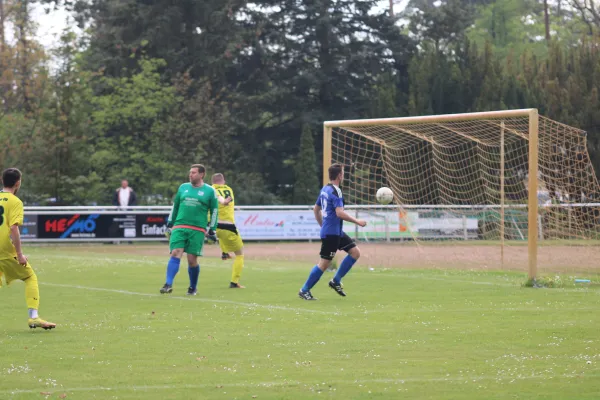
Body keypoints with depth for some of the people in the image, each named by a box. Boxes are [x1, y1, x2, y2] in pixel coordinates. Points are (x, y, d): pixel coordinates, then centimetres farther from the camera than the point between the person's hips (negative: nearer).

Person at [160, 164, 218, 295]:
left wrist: (212, 230, 3)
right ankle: (168, 285, -18)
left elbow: (214, 212, 7)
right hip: (179, 227, 2)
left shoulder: (209, 191, 4)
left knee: (192, 260, -3)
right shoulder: (183, 187, 13)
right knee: (175, 254, -13)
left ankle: (193, 287, 16)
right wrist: (169, 224, 19)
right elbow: (175, 206, 20)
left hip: (197, 230, -2)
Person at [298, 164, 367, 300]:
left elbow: (316, 209, 22)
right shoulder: (335, 191, -17)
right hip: (331, 233, -10)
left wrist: (323, 226, 29)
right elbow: (340, 213, -26)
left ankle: (336, 281, 12)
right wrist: (357, 221, -17)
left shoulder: (325, 189, 12)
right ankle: (304, 291, 3)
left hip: (337, 232, 10)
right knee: (324, 263, -5)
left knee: (355, 252, 8)